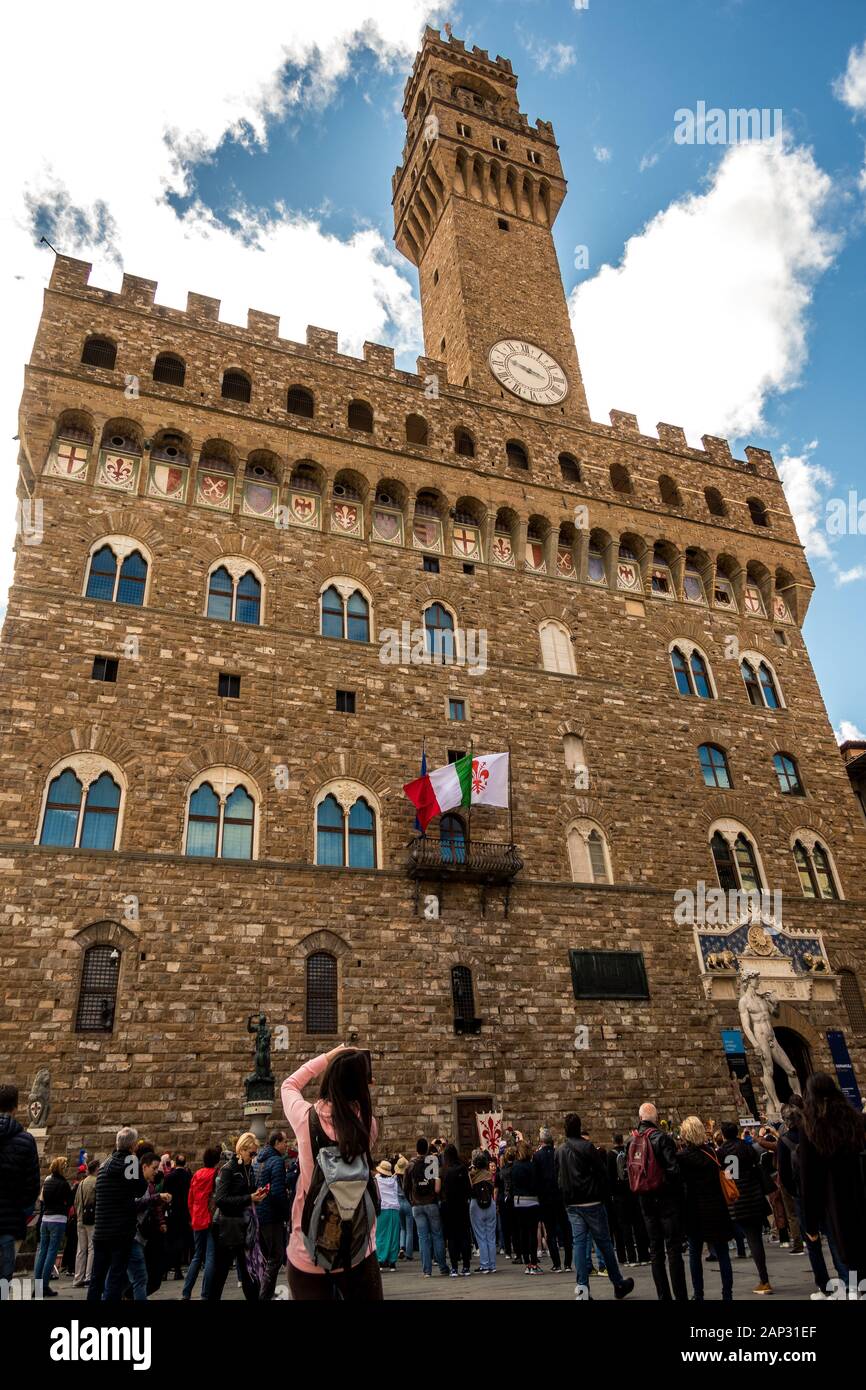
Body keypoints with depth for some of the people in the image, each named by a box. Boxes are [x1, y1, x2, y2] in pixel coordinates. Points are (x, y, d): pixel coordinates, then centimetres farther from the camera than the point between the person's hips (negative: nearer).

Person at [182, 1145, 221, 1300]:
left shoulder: (197, 1174, 7)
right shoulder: (218, 1174, -9)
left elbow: (190, 1200, 11)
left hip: (197, 1220, 6)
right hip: (212, 1220, -6)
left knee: (197, 1256, 18)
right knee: (211, 1258, -2)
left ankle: (186, 1293, 16)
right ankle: (205, 1294, -4)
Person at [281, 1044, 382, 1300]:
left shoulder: (307, 1118, -13)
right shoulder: (368, 1124, -10)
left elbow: (289, 1085, 9)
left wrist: (327, 1057, 12)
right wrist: (357, 1067, 9)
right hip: (358, 1251, 2)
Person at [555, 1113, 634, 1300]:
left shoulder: (559, 1151, 6)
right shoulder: (587, 1147, -11)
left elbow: (558, 1179, 12)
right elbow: (602, 1173, -10)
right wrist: (601, 1195, 4)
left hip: (571, 1205, 4)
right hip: (592, 1202, -4)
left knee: (579, 1243, 5)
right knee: (604, 1242, 7)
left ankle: (582, 1287, -1)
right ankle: (618, 1284, 17)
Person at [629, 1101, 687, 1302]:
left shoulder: (633, 1141, 7)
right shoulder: (662, 1137, -14)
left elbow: (631, 1172, 10)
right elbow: (673, 1169, -19)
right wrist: (678, 1189, -7)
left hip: (645, 1200, 6)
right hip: (666, 1197, -6)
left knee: (655, 1249, 12)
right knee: (673, 1248, -1)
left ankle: (663, 1295, 15)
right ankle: (681, 1296, -1)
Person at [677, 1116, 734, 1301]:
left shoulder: (683, 1156, -11)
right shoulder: (711, 1151, -2)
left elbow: (679, 1180, -6)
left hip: (695, 1209, -2)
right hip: (716, 1208, 2)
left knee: (694, 1253, 10)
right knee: (722, 1253, 8)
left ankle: (698, 1295, 14)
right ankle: (727, 1295, 8)